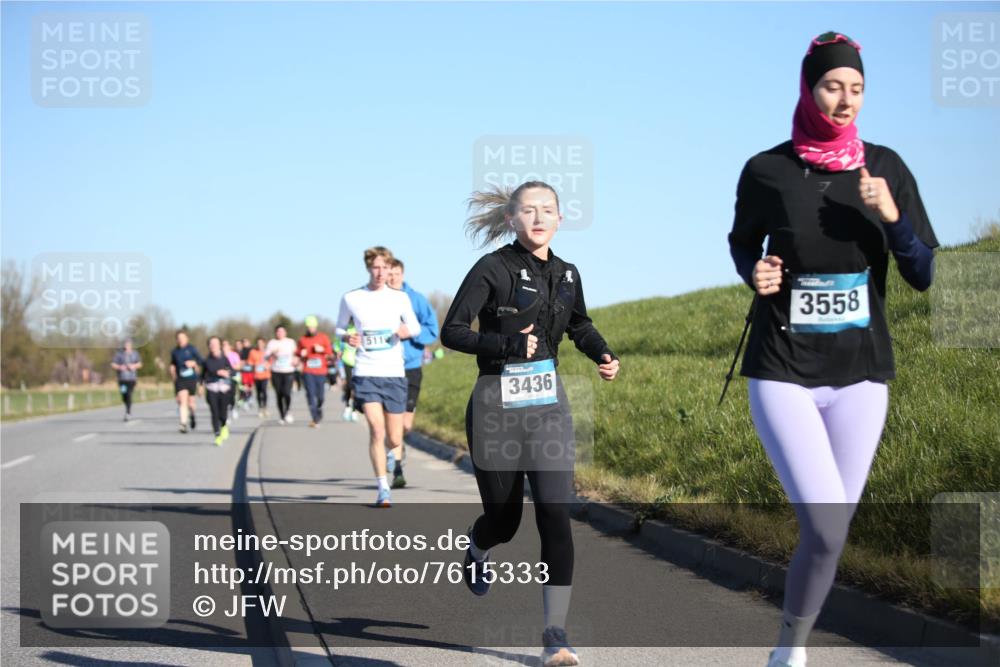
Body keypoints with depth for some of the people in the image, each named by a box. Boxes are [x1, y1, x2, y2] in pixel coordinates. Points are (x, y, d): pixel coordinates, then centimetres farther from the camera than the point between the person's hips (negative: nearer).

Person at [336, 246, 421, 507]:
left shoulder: (399, 298, 5)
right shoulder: (351, 299, 2)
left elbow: (416, 327, 17)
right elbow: (339, 328, 15)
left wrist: (407, 330, -6)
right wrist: (347, 338, -7)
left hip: (394, 374, 2)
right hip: (365, 373, -2)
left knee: (395, 440, 4)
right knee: (376, 429, -18)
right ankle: (383, 490, -10)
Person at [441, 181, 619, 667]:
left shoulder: (566, 274, 6)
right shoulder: (492, 269, -9)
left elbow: (579, 326, 25)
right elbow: (451, 331, -14)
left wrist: (602, 355, 5)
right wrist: (508, 344, -27)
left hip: (549, 408, 3)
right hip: (496, 408, -3)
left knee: (555, 518, -12)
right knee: (504, 519, 10)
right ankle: (476, 550, 49)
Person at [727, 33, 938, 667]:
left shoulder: (886, 168, -2)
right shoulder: (767, 170, -7)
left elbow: (923, 276, -2)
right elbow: (743, 243, 13)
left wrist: (892, 216, -19)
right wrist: (755, 275, -10)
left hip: (861, 376, 3)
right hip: (784, 373, -3)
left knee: (827, 531, 7)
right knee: (828, 531, -15)